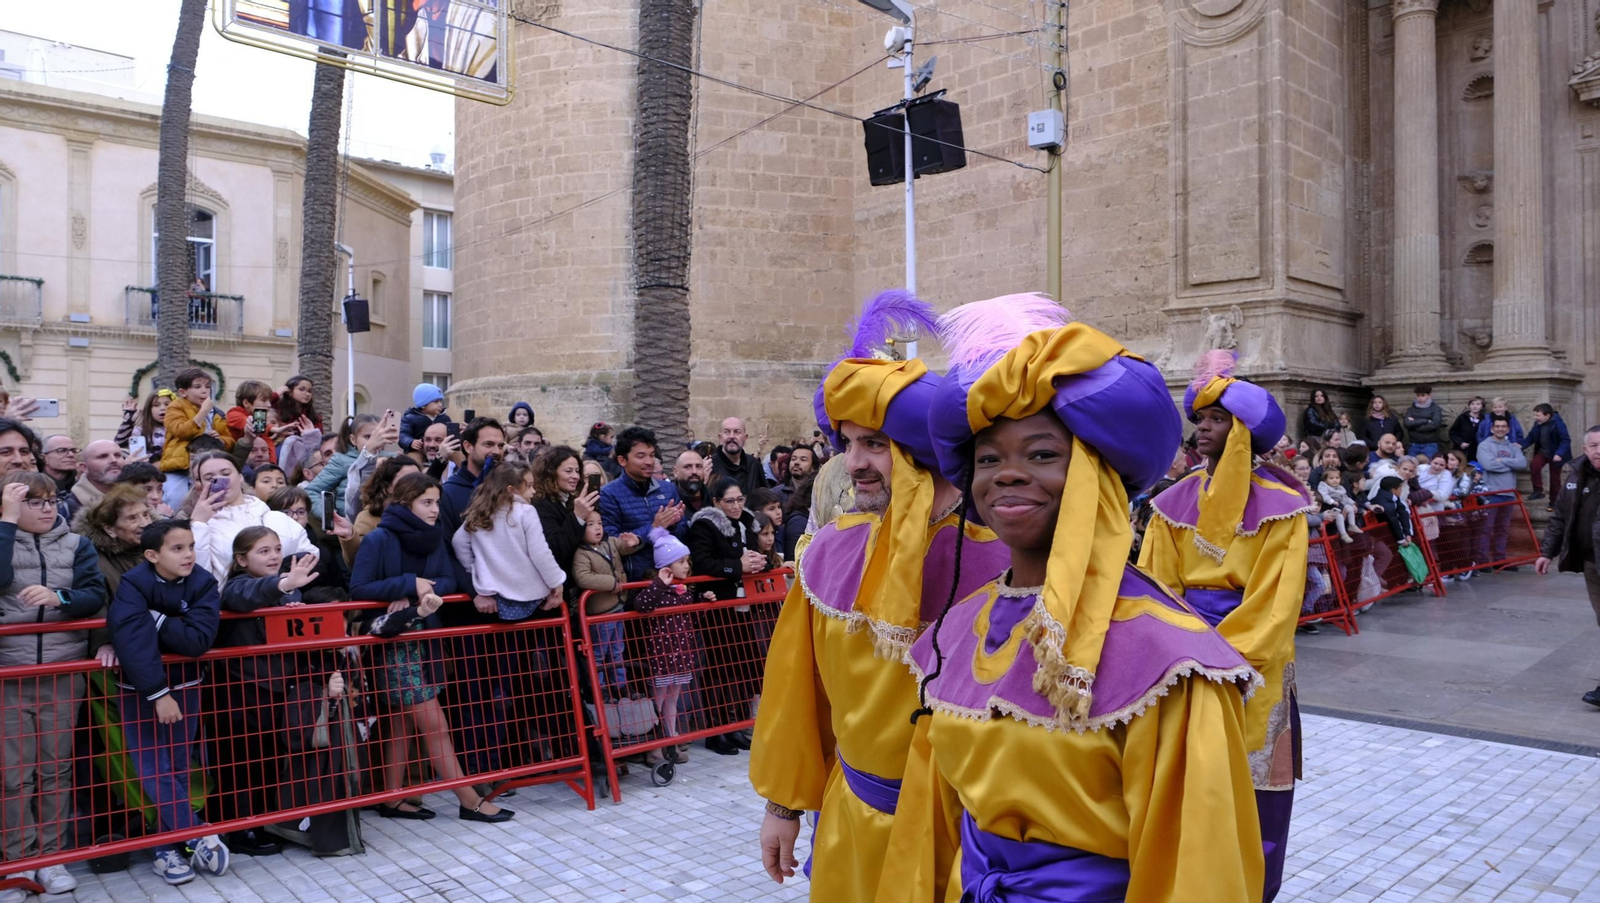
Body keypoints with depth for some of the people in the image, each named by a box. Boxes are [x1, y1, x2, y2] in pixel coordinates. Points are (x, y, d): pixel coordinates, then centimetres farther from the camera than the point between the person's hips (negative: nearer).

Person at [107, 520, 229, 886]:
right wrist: (158, 693, -29)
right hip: (141, 687, -2)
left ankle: (168, 849, 18)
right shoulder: (133, 584, -19)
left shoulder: (203, 583, -12)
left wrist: (155, 620, -26)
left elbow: (199, 639, -24)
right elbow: (131, 642, -27)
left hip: (185, 684, 2)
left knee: (178, 768, 7)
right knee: (154, 770, -6)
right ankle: (200, 835, 1)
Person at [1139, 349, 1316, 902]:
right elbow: (1156, 586, -2)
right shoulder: (1176, 502, 3)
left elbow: (1276, 605, -12)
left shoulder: (1279, 508, -8)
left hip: (1253, 670, -3)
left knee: (1249, 791, 6)